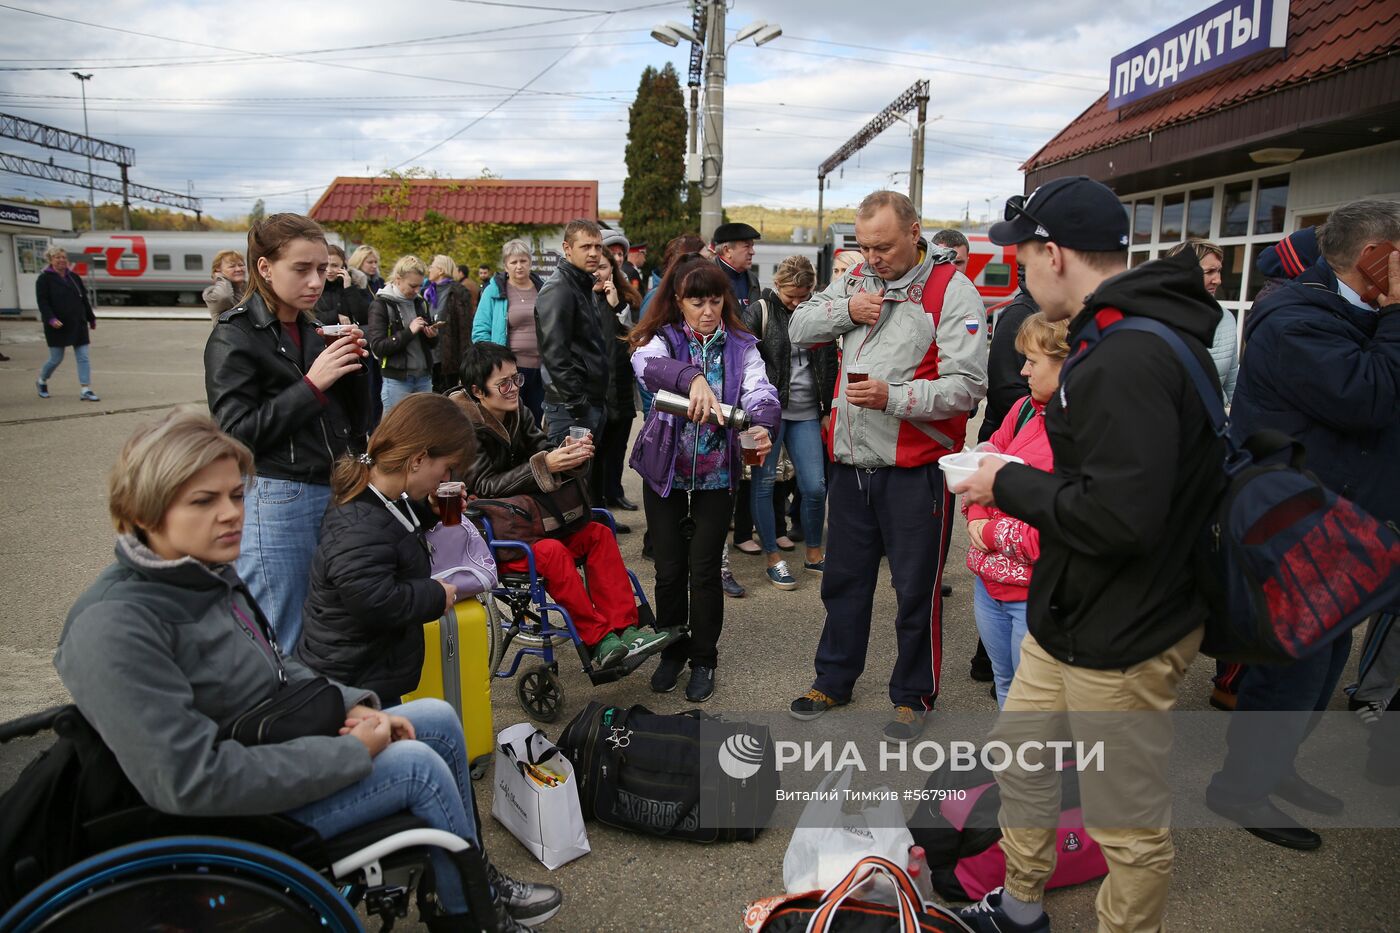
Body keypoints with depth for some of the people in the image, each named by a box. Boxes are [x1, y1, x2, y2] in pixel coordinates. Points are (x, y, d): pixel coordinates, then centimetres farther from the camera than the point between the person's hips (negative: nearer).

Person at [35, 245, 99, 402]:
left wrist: (91, 318, 16)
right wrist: (51, 319, -23)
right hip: (57, 326, -4)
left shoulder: (73, 277, 12)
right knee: (56, 358, 4)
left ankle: (85, 390, -5)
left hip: (78, 324, 4)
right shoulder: (44, 279, -3)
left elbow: (84, 299, 16)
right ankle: (42, 382, 32)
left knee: (84, 357, -4)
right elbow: (42, 302, -10)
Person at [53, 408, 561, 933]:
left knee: (439, 718, 6)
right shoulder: (114, 628, -27)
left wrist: (351, 707, -5)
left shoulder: (209, 573, 0)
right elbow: (192, 782, -31)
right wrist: (350, 753, -25)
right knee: (416, 766, -16)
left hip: (274, 744, 9)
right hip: (234, 813, -9)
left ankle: (479, 877, 22)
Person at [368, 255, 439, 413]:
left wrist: (432, 336, -4)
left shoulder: (420, 302, 11)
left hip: (424, 377, 5)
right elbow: (378, 347, -13)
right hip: (397, 380, -5)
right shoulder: (380, 305, -5)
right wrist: (409, 332, -19)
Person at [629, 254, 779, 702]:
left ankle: (704, 660, 22)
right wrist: (692, 378, -51)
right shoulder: (664, 338, -6)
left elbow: (760, 392, -18)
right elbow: (647, 364, -31)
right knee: (669, 568, 8)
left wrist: (764, 427, -41)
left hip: (717, 473, 0)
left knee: (705, 569, 4)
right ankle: (672, 652, 29)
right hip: (665, 470, 0)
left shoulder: (741, 347, -2)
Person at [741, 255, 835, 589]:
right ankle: (773, 558, 15)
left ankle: (813, 554, 21)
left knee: (815, 486, 2)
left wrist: (828, 409, 13)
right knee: (764, 483, 1)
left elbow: (830, 365, 15)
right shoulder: (758, 312, -4)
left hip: (806, 412, 4)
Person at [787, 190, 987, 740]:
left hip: (915, 469, -5)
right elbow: (798, 331, 11)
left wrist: (893, 397, -26)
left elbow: (968, 385, -16)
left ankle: (913, 695, 28)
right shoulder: (857, 280, 9)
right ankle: (834, 680, 36)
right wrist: (845, 309, -6)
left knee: (916, 590, 8)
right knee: (843, 579, 18)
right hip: (851, 464, 6)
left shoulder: (951, 291, -10)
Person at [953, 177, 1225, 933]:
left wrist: (1010, 486, -18)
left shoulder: (1131, 361, -27)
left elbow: (1118, 517, -33)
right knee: (1020, 755, 25)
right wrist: (1027, 481, 3)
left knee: (1129, 827, 10)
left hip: (1119, 642, -11)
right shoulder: (1128, 338, 7)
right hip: (1069, 618, 11)